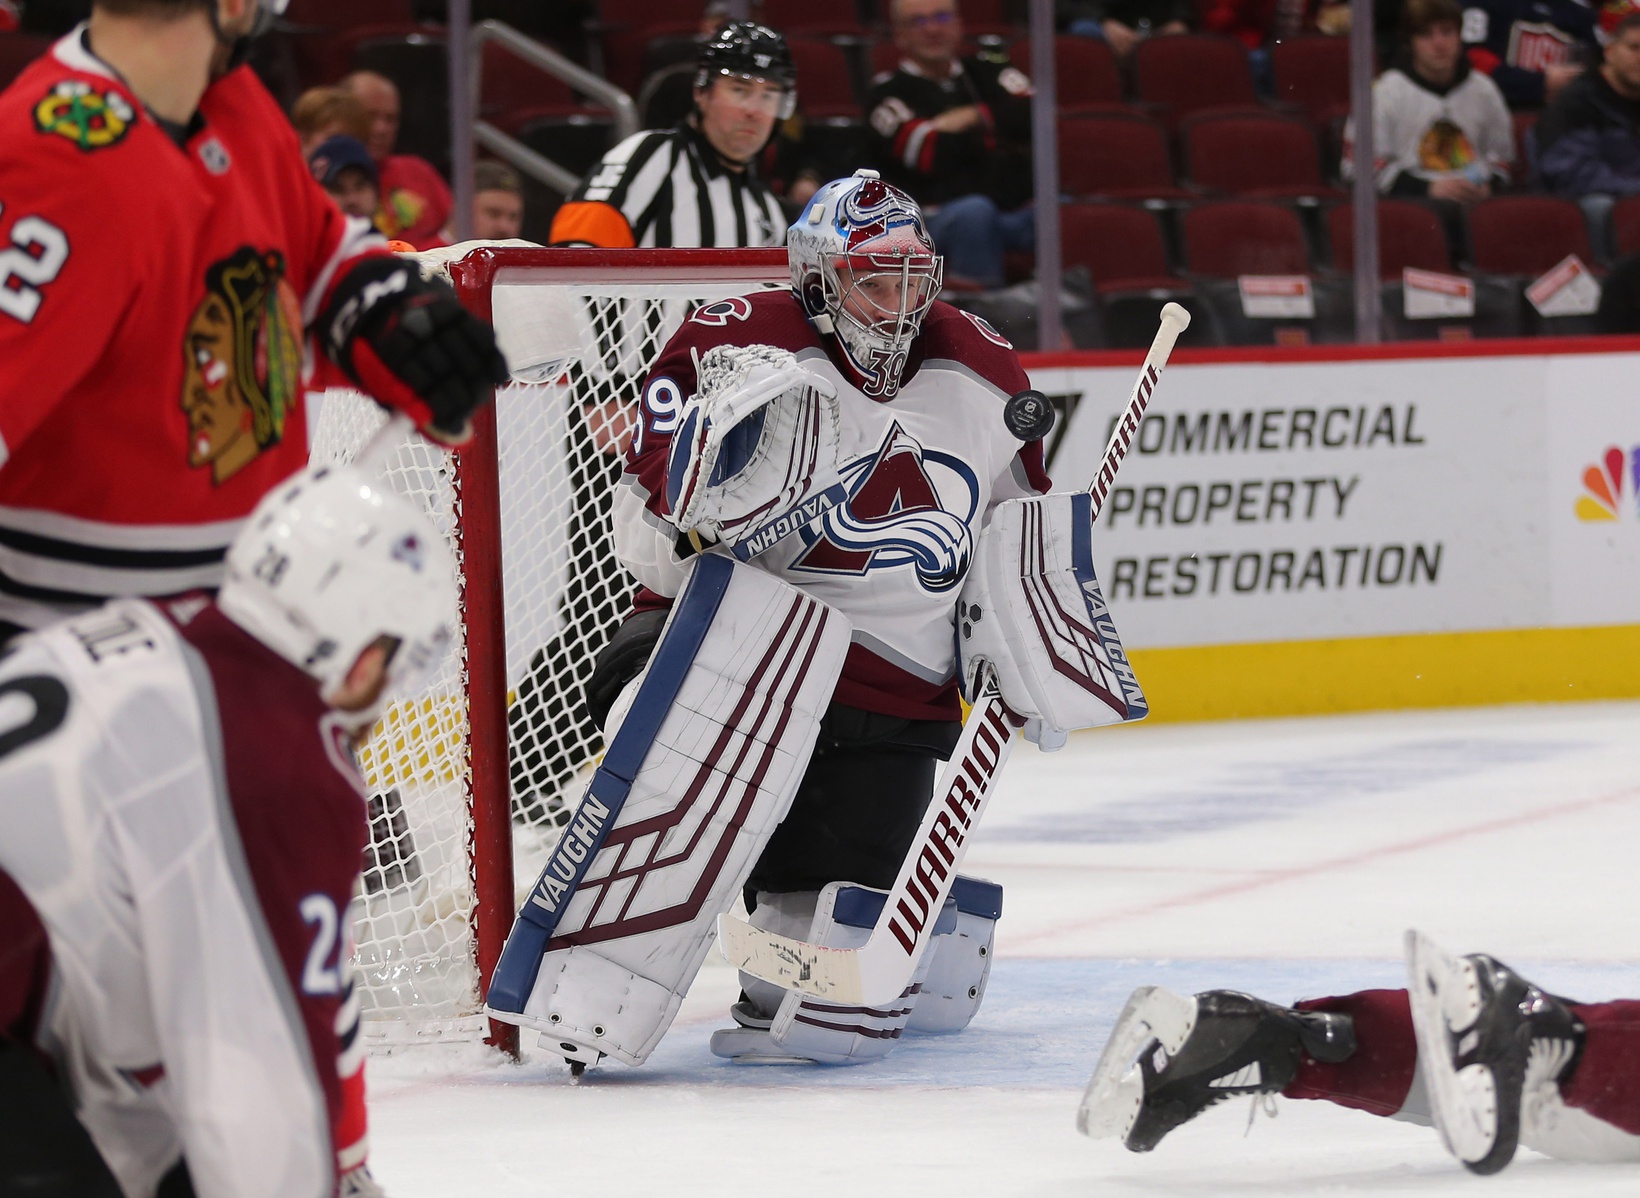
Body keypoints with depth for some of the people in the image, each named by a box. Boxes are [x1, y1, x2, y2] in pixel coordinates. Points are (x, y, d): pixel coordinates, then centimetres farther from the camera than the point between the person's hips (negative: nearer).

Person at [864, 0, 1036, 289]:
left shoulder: (989, 73, 22)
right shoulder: (889, 93, 9)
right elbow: (933, 156, -7)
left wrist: (973, 117, -1)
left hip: (1019, 209, 4)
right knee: (974, 211, -38)